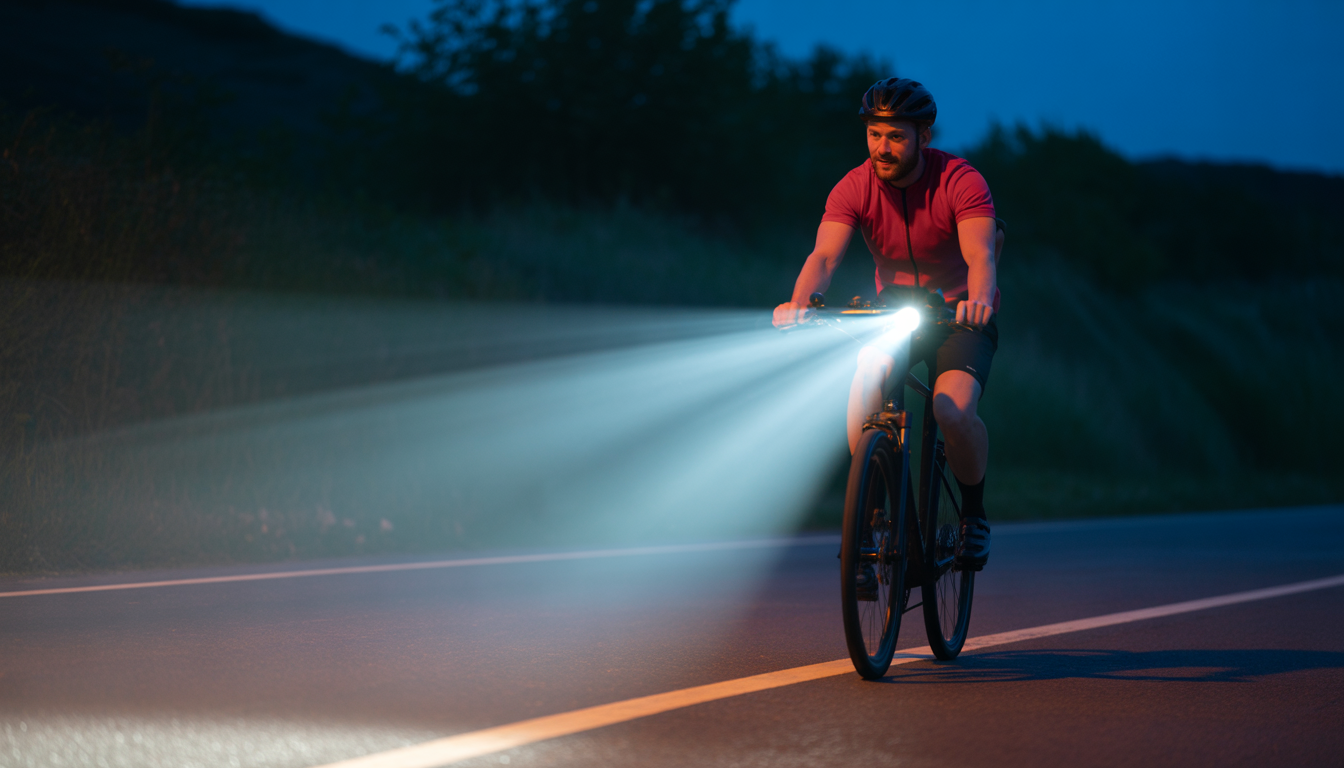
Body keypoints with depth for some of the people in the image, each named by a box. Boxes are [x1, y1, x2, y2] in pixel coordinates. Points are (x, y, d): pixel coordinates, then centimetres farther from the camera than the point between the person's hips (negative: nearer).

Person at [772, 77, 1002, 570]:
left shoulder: (961, 183, -21)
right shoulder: (855, 188, -14)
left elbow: (981, 256, -34)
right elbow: (824, 255, -27)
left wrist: (979, 301, -57)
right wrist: (799, 303, -48)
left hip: (960, 312, -3)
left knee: (953, 410, -29)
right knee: (869, 378, -28)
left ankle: (974, 511, 0)